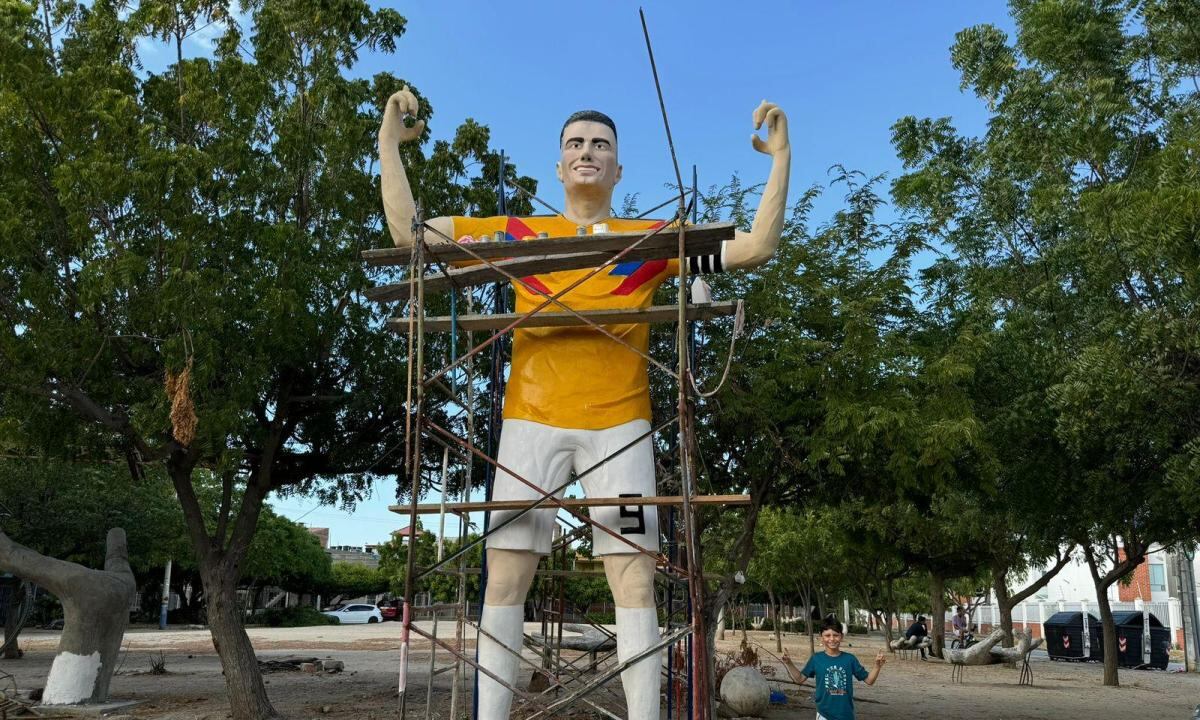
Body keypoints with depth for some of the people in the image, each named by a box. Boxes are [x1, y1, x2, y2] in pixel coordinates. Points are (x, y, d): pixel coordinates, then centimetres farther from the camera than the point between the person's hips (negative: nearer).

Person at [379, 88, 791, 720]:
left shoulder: (652, 239, 11)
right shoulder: (516, 234, 12)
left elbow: (757, 247, 7)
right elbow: (408, 231, 11)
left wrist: (781, 156, 1)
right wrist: (389, 142, 7)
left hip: (618, 423, 0)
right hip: (530, 420, 1)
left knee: (635, 578, -4)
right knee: (505, 577, -1)